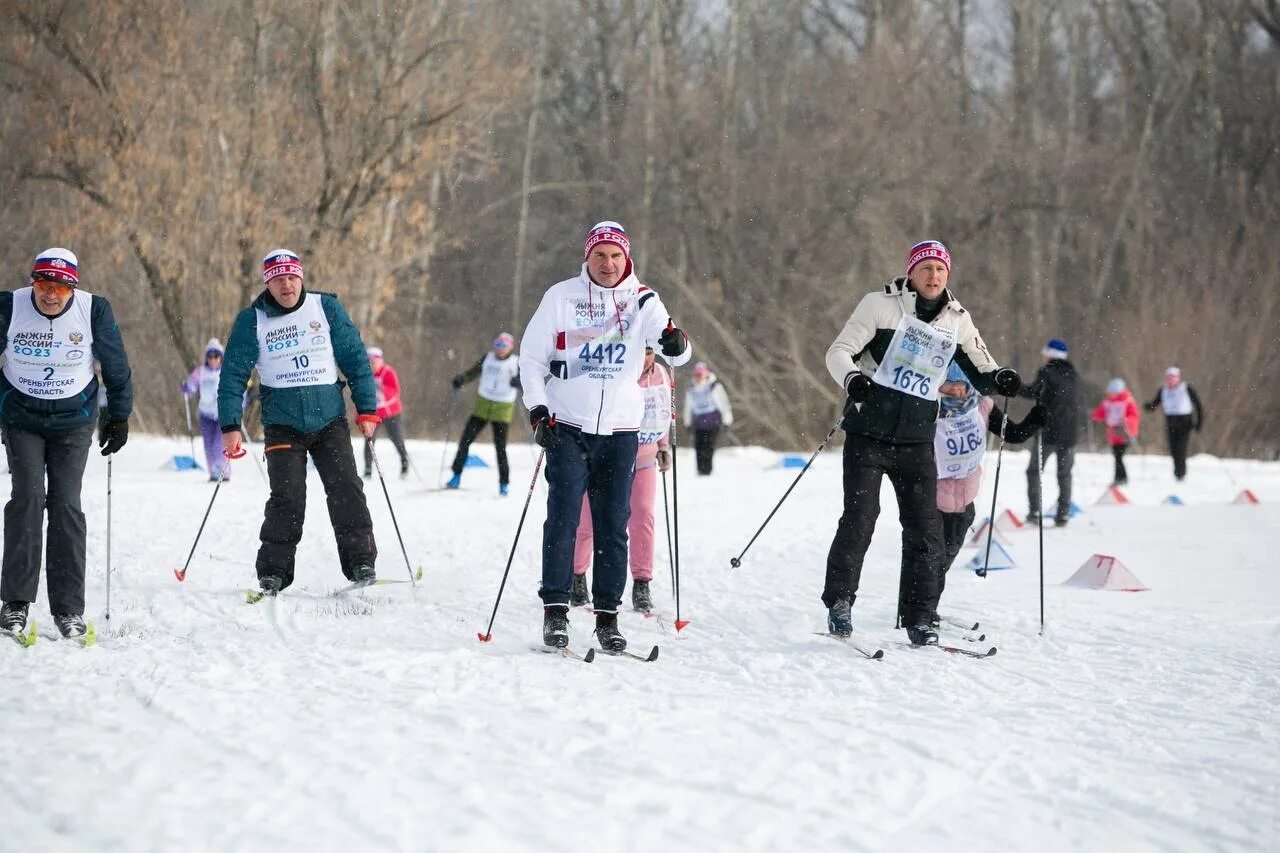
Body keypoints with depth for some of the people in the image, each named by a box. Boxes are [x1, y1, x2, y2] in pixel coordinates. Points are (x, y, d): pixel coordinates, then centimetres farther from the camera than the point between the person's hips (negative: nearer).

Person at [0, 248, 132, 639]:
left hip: (73, 422, 0)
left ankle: (68, 607, -2)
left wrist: (119, 417, 6)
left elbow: (116, 368, 0)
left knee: (66, 504, -6)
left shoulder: (94, 311, -12)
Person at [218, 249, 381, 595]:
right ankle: (273, 573, -3)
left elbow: (355, 357, 5)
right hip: (282, 423, -1)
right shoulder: (252, 321, 0)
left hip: (330, 419, 1)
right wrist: (230, 426, -6)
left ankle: (360, 563, 2)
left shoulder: (326, 308, 1)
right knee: (287, 497, -11)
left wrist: (367, 408, 2)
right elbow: (233, 374, 1)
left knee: (346, 489, -7)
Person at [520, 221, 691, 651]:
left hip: (621, 429, 1)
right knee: (563, 518, -7)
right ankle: (555, 609, -4)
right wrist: (538, 409, -5)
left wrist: (676, 344, -30)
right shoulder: (562, 296, 0)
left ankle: (607, 615, 8)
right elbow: (531, 353, 4)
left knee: (613, 525, 3)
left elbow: (676, 353, -6)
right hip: (568, 426, -1)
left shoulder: (641, 301, 2)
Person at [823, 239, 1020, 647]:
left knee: (925, 530, 0)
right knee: (859, 518, -10)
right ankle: (839, 603, 4)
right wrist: (852, 378, -28)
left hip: (917, 440, 4)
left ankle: (919, 618, 7)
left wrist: (999, 379, -8)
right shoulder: (881, 304, -3)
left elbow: (980, 369, 16)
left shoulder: (957, 319, 9)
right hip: (869, 433, -4)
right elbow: (839, 350, -6)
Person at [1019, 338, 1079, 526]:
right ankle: (1063, 513, 6)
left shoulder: (1046, 372, -8)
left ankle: (1035, 510, -5)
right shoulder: (1072, 375, 11)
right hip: (1069, 432, 5)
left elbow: (1032, 392, -19)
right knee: (1064, 474, 12)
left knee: (1034, 471, 5)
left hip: (1048, 431, -5)